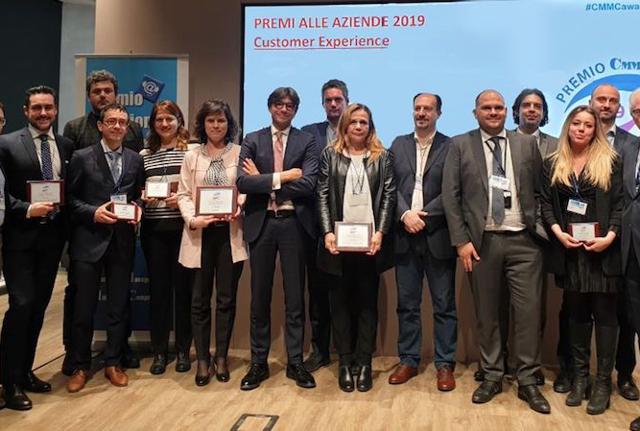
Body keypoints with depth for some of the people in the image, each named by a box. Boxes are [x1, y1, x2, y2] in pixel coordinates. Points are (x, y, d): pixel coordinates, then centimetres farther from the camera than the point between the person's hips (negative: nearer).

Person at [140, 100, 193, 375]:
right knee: (158, 288, 7)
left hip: (183, 227, -2)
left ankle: (183, 350, 17)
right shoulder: (144, 155, 10)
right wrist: (142, 198, -6)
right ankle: (159, 351, 18)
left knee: (183, 287, 4)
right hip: (153, 229, 3)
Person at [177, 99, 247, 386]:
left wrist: (238, 208, -19)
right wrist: (192, 219, -12)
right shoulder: (192, 156, 10)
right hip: (200, 234, 1)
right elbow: (184, 194, 5)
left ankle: (221, 357, 19)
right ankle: (202, 360, 17)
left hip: (230, 233, -1)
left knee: (226, 298, 5)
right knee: (200, 299, 5)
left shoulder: (240, 154, 5)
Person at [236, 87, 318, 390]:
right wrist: (281, 177, -14)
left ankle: (295, 362, 19)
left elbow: (308, 184, -11)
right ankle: (258, 363, 21)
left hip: (293, 223, -1)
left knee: (295, 297, 6)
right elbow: (242, 182, -7)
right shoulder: (252, 140, 7)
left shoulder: (306, 141, 4)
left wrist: (263, 180, -9)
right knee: (260, 297, 9)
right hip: (261, 223, 1)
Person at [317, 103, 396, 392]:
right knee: (340, 301, 6)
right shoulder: (330, 155, 8)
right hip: (338, 241, 0)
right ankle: (344, 362, 16)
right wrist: (327, 232, -9)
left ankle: (364, 362, 14)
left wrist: (380, 232, -11)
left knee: (368, 302, 6)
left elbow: (388, 196, 2)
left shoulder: (382, 157, 8)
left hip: (371, 241, 0)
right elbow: (322, 196, 2)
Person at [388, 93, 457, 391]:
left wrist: (424, 216, -13)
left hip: (437, 235, -3)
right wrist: (406, 214, -11)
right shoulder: (398, 145, 11)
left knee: (444, 305, 4)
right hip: (405, 234, 3)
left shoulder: (451, 147, 1)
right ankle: (408, 360, 22)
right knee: (407, 304, 10)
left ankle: (445, 364, 15)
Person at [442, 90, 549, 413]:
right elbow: (450, 196, -1)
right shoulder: (460, 146, 4)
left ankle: (527, 381, 14)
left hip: (523, 241, 1)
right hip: (481, 242, -1)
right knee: (486, 313, 8)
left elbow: (541, 192, 11)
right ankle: (492, 376, 22)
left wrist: (540, 229, 0)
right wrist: (461, 241, -7)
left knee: (528, 311, 1)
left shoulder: (527, 144, 9)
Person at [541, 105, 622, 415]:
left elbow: (619, 204, -2)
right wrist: (558, 233, -11)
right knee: (576, 313, 10)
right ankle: (580, 377, 19)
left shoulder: (609, 161, 2)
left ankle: (603, 381, 11)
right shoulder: (553, 164, 8)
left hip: (602, 249, -2)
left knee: (604, 313, 2)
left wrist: (610, 236, -15)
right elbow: (546, 203, 4)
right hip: (568, 250, 2)